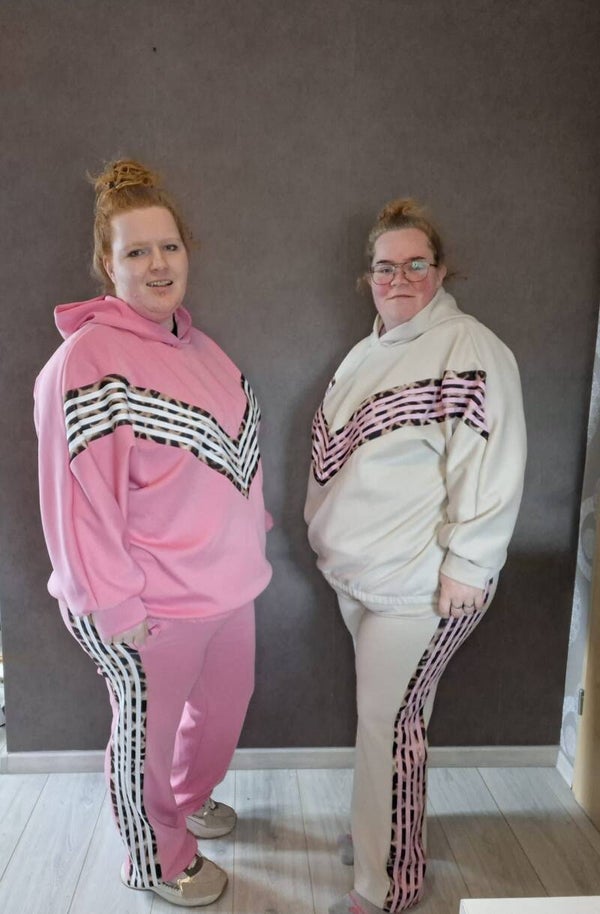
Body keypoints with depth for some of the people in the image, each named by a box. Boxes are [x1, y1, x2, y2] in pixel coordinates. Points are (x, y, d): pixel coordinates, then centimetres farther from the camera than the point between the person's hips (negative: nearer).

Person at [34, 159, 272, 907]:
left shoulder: (192, 341, 6)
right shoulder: (86, 362, -21)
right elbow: (80, 496, -22)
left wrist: (251, 534, 18)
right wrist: (114, 605, -19)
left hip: (226, 580, 8)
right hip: (152, 602, -8)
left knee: (224, 702, 25)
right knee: (148, 729, 15)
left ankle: (188, 800, 55)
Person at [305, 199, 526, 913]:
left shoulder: (471, 351, -16)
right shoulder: (367, 353, 12)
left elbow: (490, 467, -20)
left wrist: (467, 566, -20)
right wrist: (334, 540, 21)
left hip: (419, 583, -7)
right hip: (358, 573, 8)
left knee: (387, 719, 2)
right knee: (390, 709, 21)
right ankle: (385, 824, 41)